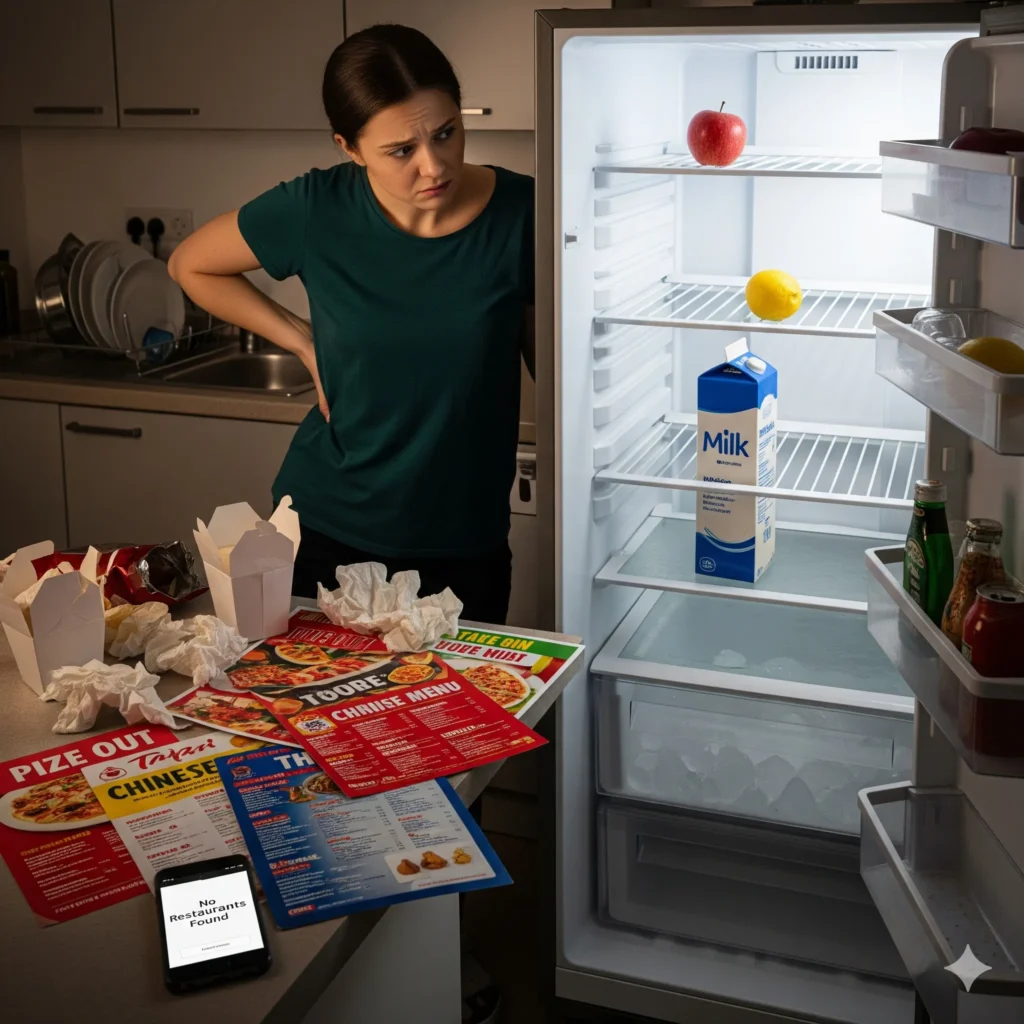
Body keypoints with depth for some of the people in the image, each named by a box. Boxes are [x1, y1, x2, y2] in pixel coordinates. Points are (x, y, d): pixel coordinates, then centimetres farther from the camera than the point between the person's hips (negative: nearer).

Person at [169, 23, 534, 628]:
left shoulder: (519, 214, -11)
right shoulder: (318, 211, -11)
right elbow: (191, 265, 7)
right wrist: (305, 342, -2)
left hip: (467, 546, 0)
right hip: (327, 532, 0)